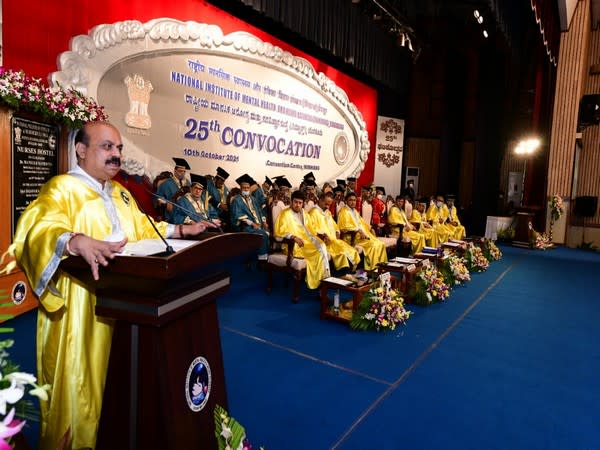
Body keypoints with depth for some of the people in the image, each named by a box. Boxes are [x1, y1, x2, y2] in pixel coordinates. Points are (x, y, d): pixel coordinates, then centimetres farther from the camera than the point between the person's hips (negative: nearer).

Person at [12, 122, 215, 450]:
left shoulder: (120, 192, 16)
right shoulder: (62, 189, -10)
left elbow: (142, 229, 22)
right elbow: (38, 230, -27)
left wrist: (181, 230, 11)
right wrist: (79, 242, -47)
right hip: (82, 311, -7)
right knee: (83, 378, 4)